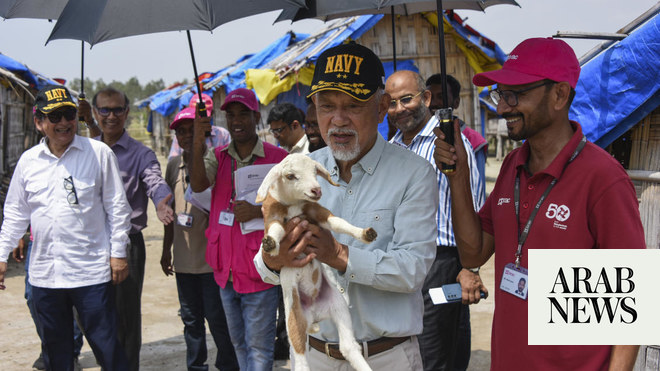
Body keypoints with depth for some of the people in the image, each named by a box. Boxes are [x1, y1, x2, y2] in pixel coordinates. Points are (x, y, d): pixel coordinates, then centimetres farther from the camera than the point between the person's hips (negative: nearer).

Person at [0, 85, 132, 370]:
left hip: (91, 272, -4)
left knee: (107, 346, -1)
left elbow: (117, 206, 1)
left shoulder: (99, 153, -1)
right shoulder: (28, 160, 8)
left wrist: (118, 252, -3)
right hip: (44, 274, 4)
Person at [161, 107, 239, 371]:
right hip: (184, 258, 5)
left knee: (217, 319, -1)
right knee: (191, 319, 14)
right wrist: (166, 249, 19)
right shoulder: (174, 165, 10)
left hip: (212, 257, -5)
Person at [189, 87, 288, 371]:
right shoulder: (217, 156, 5)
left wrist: (258, 211, -22)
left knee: (258, 347, 1)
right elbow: (198, 185, -15)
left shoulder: (278, 159, -8)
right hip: (226, 270, 5)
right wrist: (198, 142, -26)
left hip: (259, 271, -5)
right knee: (238, 344, 19)